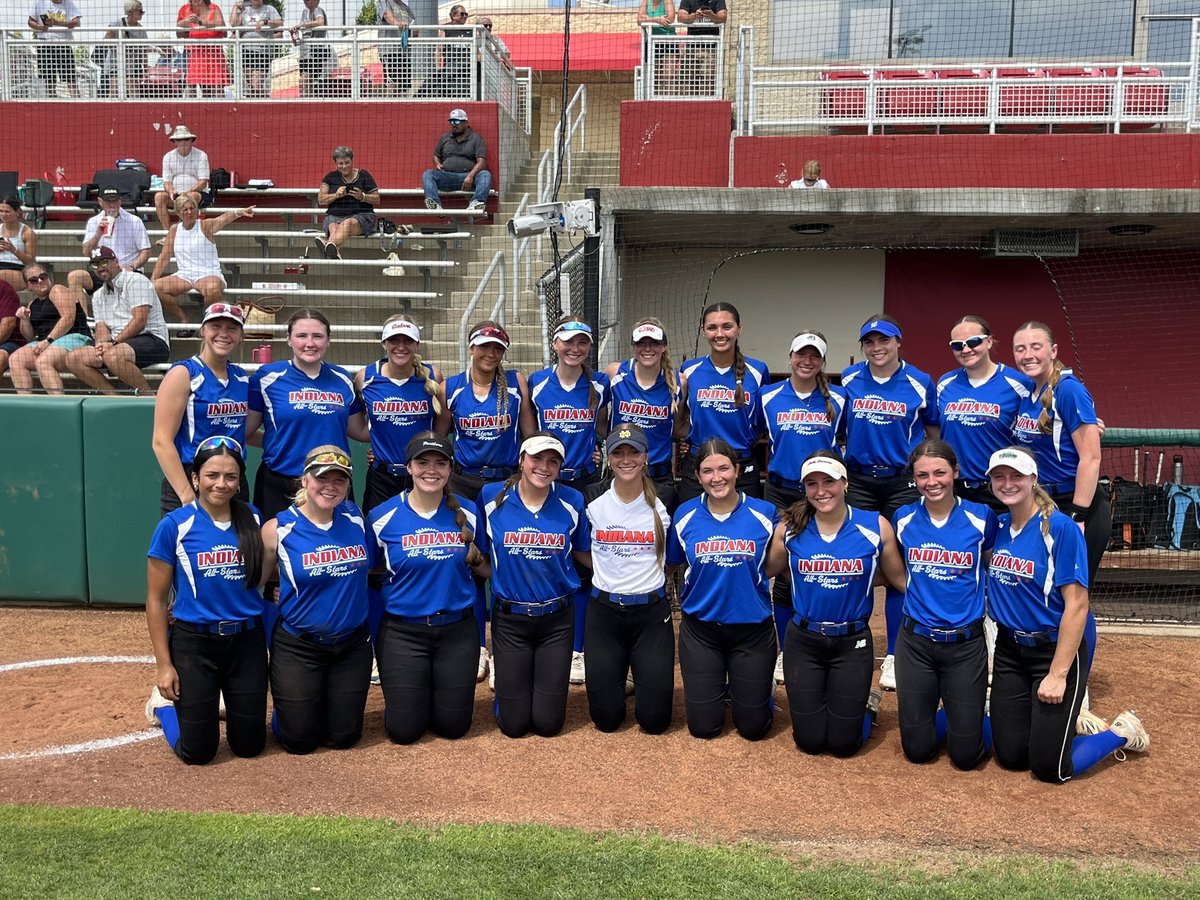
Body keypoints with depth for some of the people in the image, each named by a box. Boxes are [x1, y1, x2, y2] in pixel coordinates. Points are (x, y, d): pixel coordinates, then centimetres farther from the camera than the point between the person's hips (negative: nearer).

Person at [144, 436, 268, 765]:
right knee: (198, 752, 3)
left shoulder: (252, 520, 0)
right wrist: (163, 664, -8)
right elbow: (156, 600, -5)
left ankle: (224, 700, 40)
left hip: (247, 641, 3)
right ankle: (164, 701, 32)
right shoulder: (174, 526, -10)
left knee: (250, 745, 8)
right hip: (194, 642, -3)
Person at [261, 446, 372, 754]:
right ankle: (288, 707, 36)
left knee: (344, 737, 9)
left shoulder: (355, 518, -3)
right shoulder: (278, 528, -11)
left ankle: (332, 703, 40)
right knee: (300, 741, 5)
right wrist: (287, 594, -14)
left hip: (352, 644, 3)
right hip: (298, 647, -3)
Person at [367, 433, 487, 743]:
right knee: (404, 730, 2)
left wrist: (475, 558, -7)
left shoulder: (467, 513, -2)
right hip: (402, 631, -1)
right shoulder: (383, 516, -7)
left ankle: (437, 689, 39)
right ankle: (415, 692, 34)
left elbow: (483, 567, 10)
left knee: (454, 726, 8)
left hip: (457, 629, 2)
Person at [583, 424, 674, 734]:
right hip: (604, 610, 1)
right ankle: (617, 675, 33)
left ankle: (644, 676, 30)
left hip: (652, 610, 0)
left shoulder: (664, 502, -6)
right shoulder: (592, 499, -4)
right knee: (606, 718, 2)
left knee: (654, 719, -1)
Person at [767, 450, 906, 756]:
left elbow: (899, 578, 0)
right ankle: (815, 704, 42)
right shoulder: (789, 528, -8)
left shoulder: (876, 527, -10)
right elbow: (766, 571, 7)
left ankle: (866, 704, 39)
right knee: (809, 741, 8)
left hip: (853, 642, -1)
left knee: (843, 743, 7)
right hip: (802, 640, 1)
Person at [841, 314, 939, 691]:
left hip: (903, 483, -2)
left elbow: (934, 433, 10)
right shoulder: (849, 380, 4)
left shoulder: (920, 383, -1)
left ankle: (894, 656, 12)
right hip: (858, 481, 2)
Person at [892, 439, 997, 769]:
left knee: (966, 755, 1)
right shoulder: (903, 518, -1)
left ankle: (974, 716, 32)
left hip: (966, 643, -2)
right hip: (915, 641, 2)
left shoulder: (982, 517, -6)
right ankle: (945, 716, 37)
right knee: (917, 750, 7)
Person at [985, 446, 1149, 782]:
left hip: (1056, 650, -6)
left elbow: (1076, 605, -18)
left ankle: (1121, 732, 21)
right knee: (1011, 756, 7)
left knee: (1050, 768, -2)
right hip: (1009, 650, 6)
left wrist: (1058, 674, -20)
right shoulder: (996, 526, 2)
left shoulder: (1060, 528, -16)